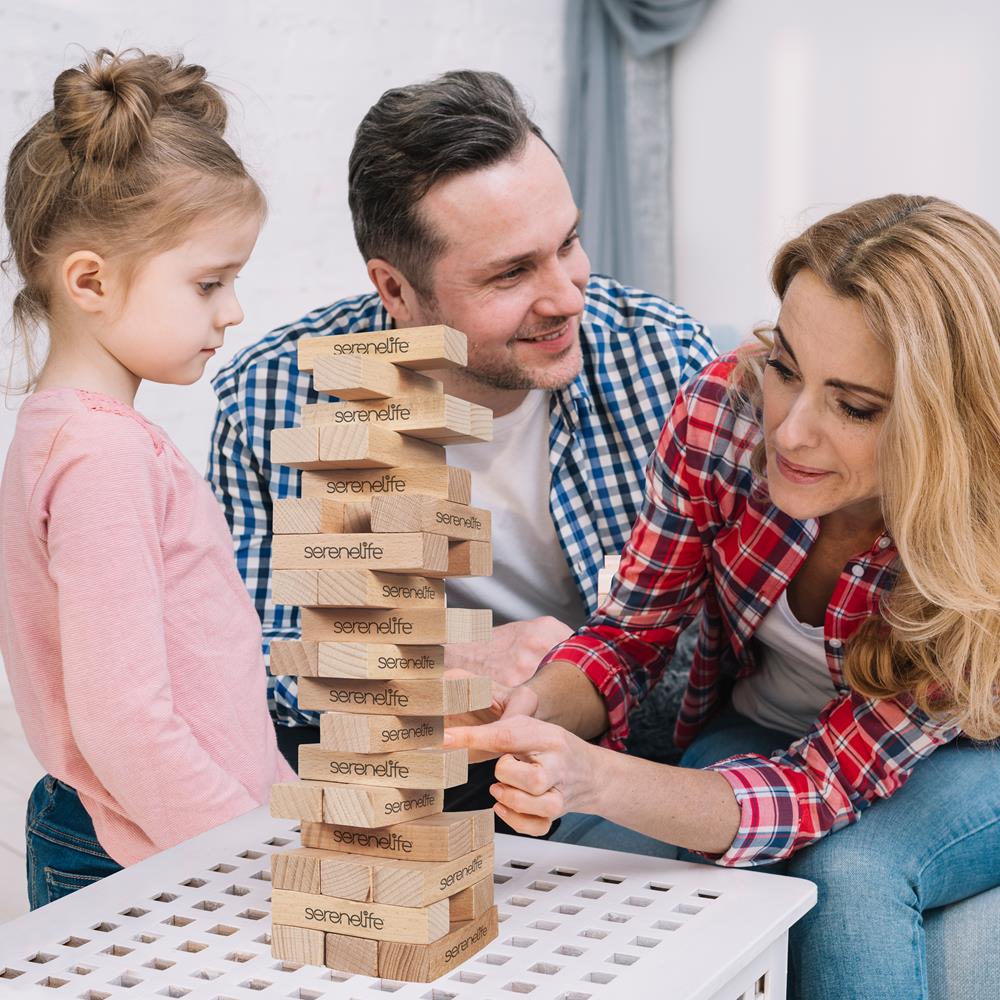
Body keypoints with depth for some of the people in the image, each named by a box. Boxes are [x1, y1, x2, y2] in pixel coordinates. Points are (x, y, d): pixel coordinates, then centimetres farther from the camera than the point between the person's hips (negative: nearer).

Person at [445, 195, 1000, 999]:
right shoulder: (726, 405, -25)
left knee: (852, 875, -33)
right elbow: (633, 630, -14)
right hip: (755, 731, 2)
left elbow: (823, 785, -32)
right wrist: (537, 716, -37)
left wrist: (595, 778, -50)